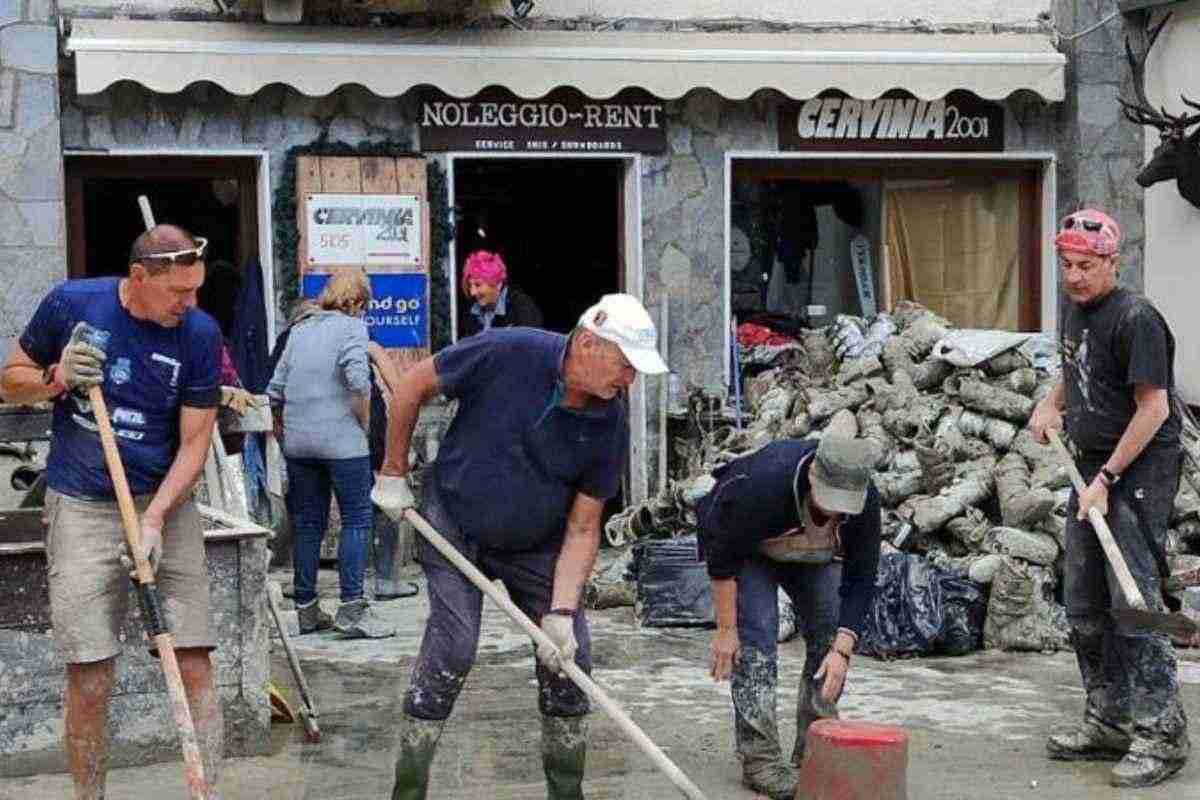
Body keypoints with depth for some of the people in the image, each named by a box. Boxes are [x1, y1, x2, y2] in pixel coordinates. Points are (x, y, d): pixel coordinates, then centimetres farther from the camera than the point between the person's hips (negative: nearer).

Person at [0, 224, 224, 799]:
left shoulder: (200, 333, -5)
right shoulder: (71, 304, -5)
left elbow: (194, 443, -5)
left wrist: (154, 519, -17)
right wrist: (56, 379, -13)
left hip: (166, 504, 1)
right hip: (81, 509, -1)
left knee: (195, 665, -3)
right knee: (89, 679, 0)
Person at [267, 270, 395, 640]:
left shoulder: (299, 330, 14)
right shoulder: (351, 327, -4)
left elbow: (275, 390, 13)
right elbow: (359, 382, -17)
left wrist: (286, 430, 20)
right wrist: (364, 425, -5)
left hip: (298, 442, 6)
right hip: (342, 441, -6)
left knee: (308, 523, 11)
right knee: (356, 519, -1)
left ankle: (305, 609, 15)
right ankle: (351, 608, -6)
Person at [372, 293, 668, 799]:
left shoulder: (610, 425, -15)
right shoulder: (507, 353, -25)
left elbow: (582, 528, -10)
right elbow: (414, 385, -11)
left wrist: (561, 612, -20)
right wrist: (393, 474, -5)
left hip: (536, 545, 4)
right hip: (454, 526, -4)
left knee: (569, 655, 0)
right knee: (453, 647, -16)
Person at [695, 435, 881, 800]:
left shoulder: (865, 500, -30)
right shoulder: (762, 484, -42)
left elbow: (860, 581, -23)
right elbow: (722, 558, -30)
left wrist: (842, 649, -31)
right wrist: (726, 630, -26)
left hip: (815, 553, 4)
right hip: (746, 545, -4)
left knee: (828, 636, -5)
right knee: (756, 637, -17)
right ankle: (759, 759, -14)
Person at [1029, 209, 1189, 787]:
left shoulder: (1135, 319, -16)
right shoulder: (1072, 310, 11)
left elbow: (1153, 407, -18)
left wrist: (1107, 478, -20)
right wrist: (1051, 404, 13)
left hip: (1141, 468, -9)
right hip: (1092, 467, 9)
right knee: (1084, 607, 11)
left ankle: (1161, 734, -8)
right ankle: (1108, 722, 22)